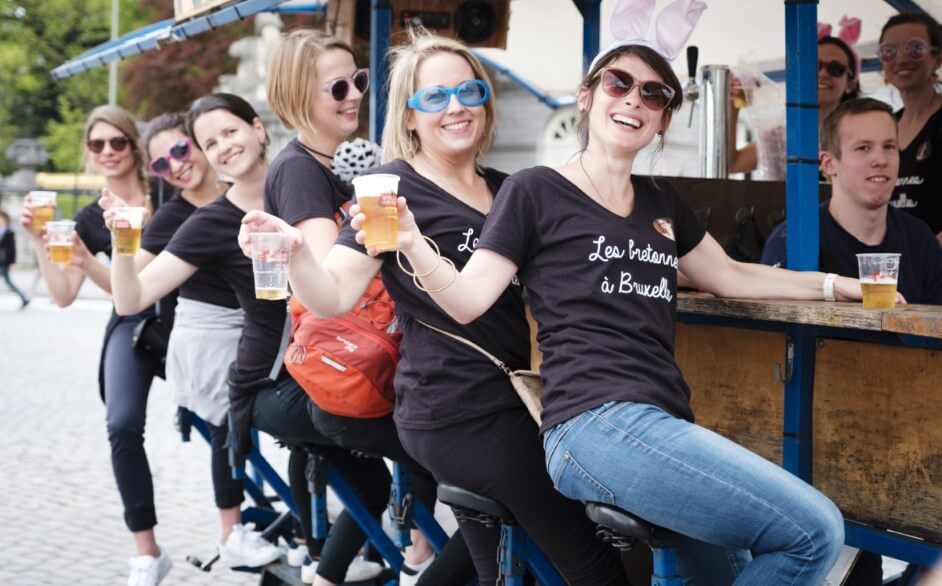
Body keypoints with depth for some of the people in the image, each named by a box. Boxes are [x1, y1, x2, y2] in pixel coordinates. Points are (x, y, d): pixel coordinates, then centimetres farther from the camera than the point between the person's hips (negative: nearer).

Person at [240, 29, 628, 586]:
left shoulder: (507, 189, 12)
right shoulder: (395, 188, -9)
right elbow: (333, 296, -17)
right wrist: (295, 248, -38)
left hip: (506, 402, 8)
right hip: (460, 416, -8)